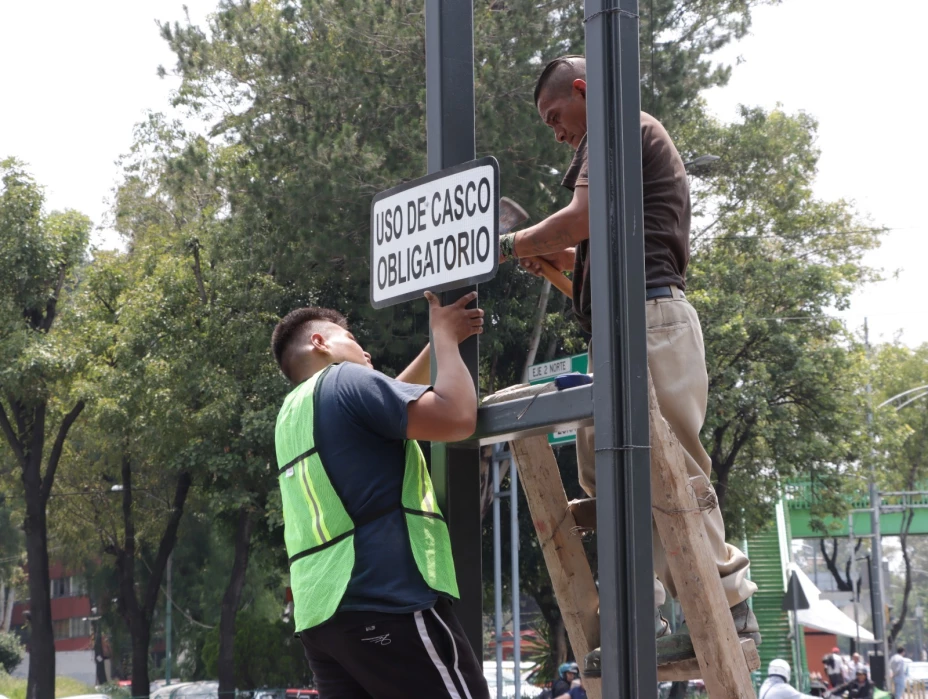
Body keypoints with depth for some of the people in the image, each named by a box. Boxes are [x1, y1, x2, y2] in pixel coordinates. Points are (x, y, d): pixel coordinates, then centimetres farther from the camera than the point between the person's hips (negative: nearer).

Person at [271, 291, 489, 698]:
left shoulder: (293, 413, 24)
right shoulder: (345, 381, -2)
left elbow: (387, 401, 40)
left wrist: (438, 342, 38)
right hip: (388, 604, -9)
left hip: (320, 613, 9)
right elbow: (456, 418, -11)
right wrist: (445, 336, 4)